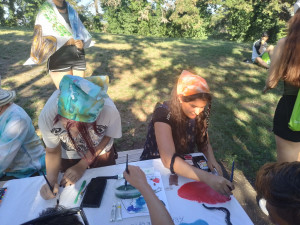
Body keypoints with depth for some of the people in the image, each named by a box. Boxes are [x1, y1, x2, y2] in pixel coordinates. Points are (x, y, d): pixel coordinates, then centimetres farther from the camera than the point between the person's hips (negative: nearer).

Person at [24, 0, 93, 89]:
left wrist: (82, 43, -6)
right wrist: (70, 41, -12)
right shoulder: (45, 11, 4)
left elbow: (82, 34, 17)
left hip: (78, 57, 4)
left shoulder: (71, 10, 18)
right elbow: (42, 39, -5)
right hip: (59, 59, -4)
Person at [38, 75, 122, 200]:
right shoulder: (47, 115, -38)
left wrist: (82, 165, -19)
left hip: (101, 152, 0)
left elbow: (107, 136, -18)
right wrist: (51, 180, -34)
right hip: (68, 157, 0)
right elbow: (52, 151, -18)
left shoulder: (109, 111, -42)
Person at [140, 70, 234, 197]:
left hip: (184, 168, 6)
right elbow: (169, 160, -36)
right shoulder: (163, 114, -27)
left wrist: (211, 158, -18)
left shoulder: (199, 114, -9)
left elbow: (204, 143, 3)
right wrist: (207, 178, -45)